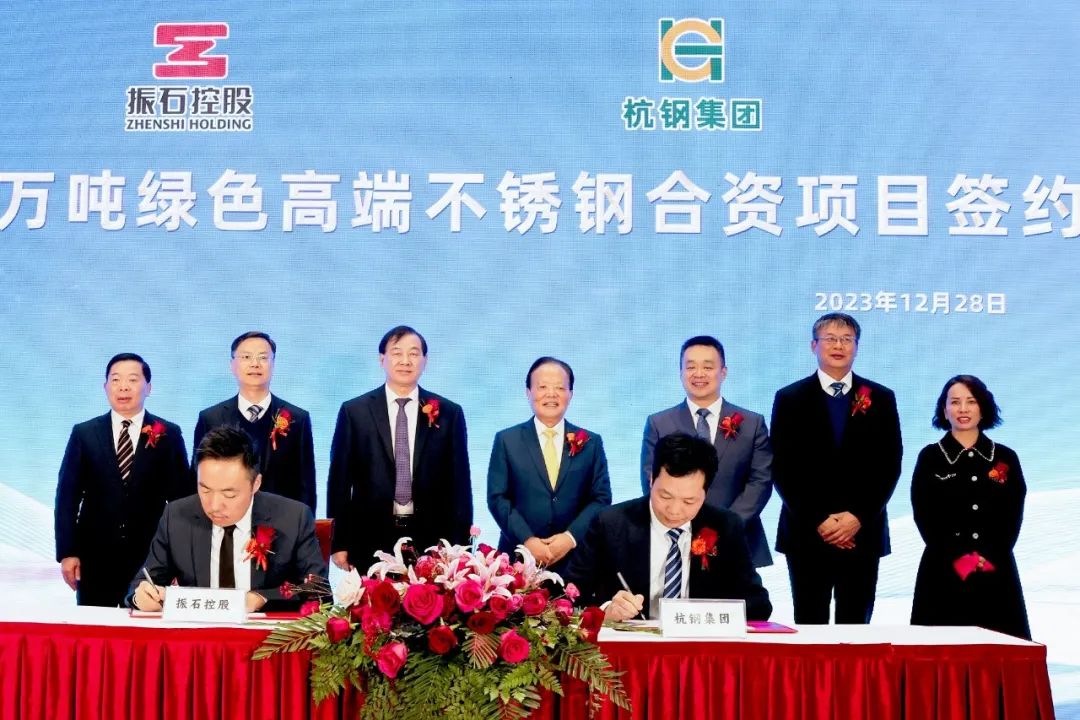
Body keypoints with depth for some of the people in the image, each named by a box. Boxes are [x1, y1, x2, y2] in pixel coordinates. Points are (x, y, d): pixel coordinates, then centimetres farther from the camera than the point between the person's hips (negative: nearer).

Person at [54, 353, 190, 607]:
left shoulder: (169, 435, 3)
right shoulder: (84, 434, 6)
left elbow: (181, 497, 4)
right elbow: (67, 496, 4)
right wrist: (67, 553, -3)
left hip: (150, 558, -1)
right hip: (95, 558, 1)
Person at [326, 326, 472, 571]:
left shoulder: (449, 413, 6)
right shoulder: (354, 412, 4)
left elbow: (459, 483, 6)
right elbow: (339, 480, 4)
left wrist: (459, 546, 1)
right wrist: (339, 544, 0)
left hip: (431, 542, 1)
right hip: (370, 542, 0)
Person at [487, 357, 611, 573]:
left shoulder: (591, 443, 8)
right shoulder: (507, 441, 5)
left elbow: (601, 498, 3)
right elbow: (497, 497, -1)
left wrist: (571, 537, -11)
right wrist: (527, 539, -13)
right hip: (520, 559, -1)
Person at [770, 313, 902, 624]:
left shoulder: (881, 399, 8)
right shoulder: (790, 398, 4)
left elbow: (890, 465, 3)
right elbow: (783, 469, -1)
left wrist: (859, 517, -9)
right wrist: (818, 520, -10)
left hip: (863, 533, 1)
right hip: (807, 534, -1)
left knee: (856, 627, 4)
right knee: (810, 625, 2)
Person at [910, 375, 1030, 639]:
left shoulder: (1006, 458, 11)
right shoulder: (930, 457, 5)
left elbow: (1013, 517, 5)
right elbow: (924, 516, -2)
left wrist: (989, 558, -10)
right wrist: (957, 558, -13)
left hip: (996, 575, 2)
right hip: (944, 574, -1)